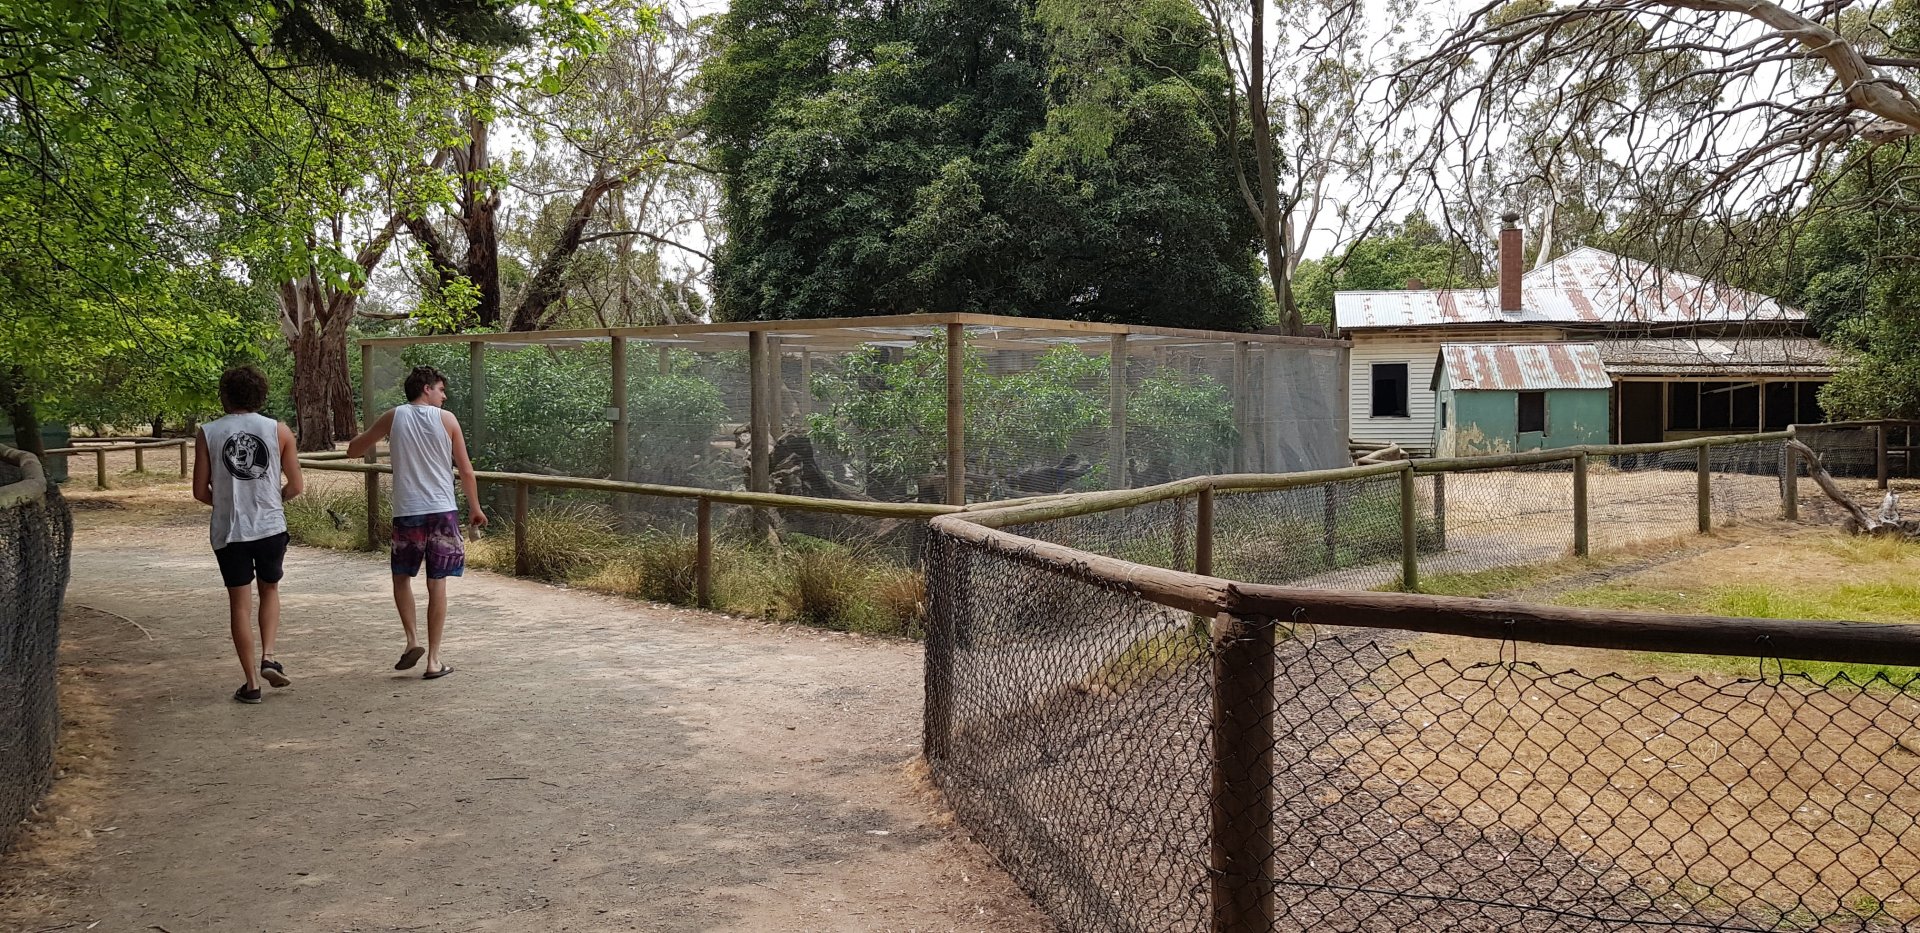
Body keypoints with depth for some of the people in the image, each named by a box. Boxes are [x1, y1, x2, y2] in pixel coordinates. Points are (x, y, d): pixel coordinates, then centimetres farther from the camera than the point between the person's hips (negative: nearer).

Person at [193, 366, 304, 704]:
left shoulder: (207, 433, -2)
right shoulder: (279, 430, -1)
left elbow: (200, 491, 0)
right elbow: (296, 485, 2)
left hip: (228, 531, 0)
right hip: (271, 527, 1)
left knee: (240, 603, 7)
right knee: (270, 589, 22)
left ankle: (251, 682, 10)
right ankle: (268, 658, 6)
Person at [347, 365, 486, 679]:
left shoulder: (394, 418, 3)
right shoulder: (446, 419, 0)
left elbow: (353, 450, 13)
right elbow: (466, 470, 2)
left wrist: (379, 436, 29)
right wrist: (475, 508, 14)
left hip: (407, 512, 1)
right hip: (443, 511, -1)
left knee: (402, 576, 20)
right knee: (437, 584, 4)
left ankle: (412, 639, 4)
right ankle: (434, 659, 7)